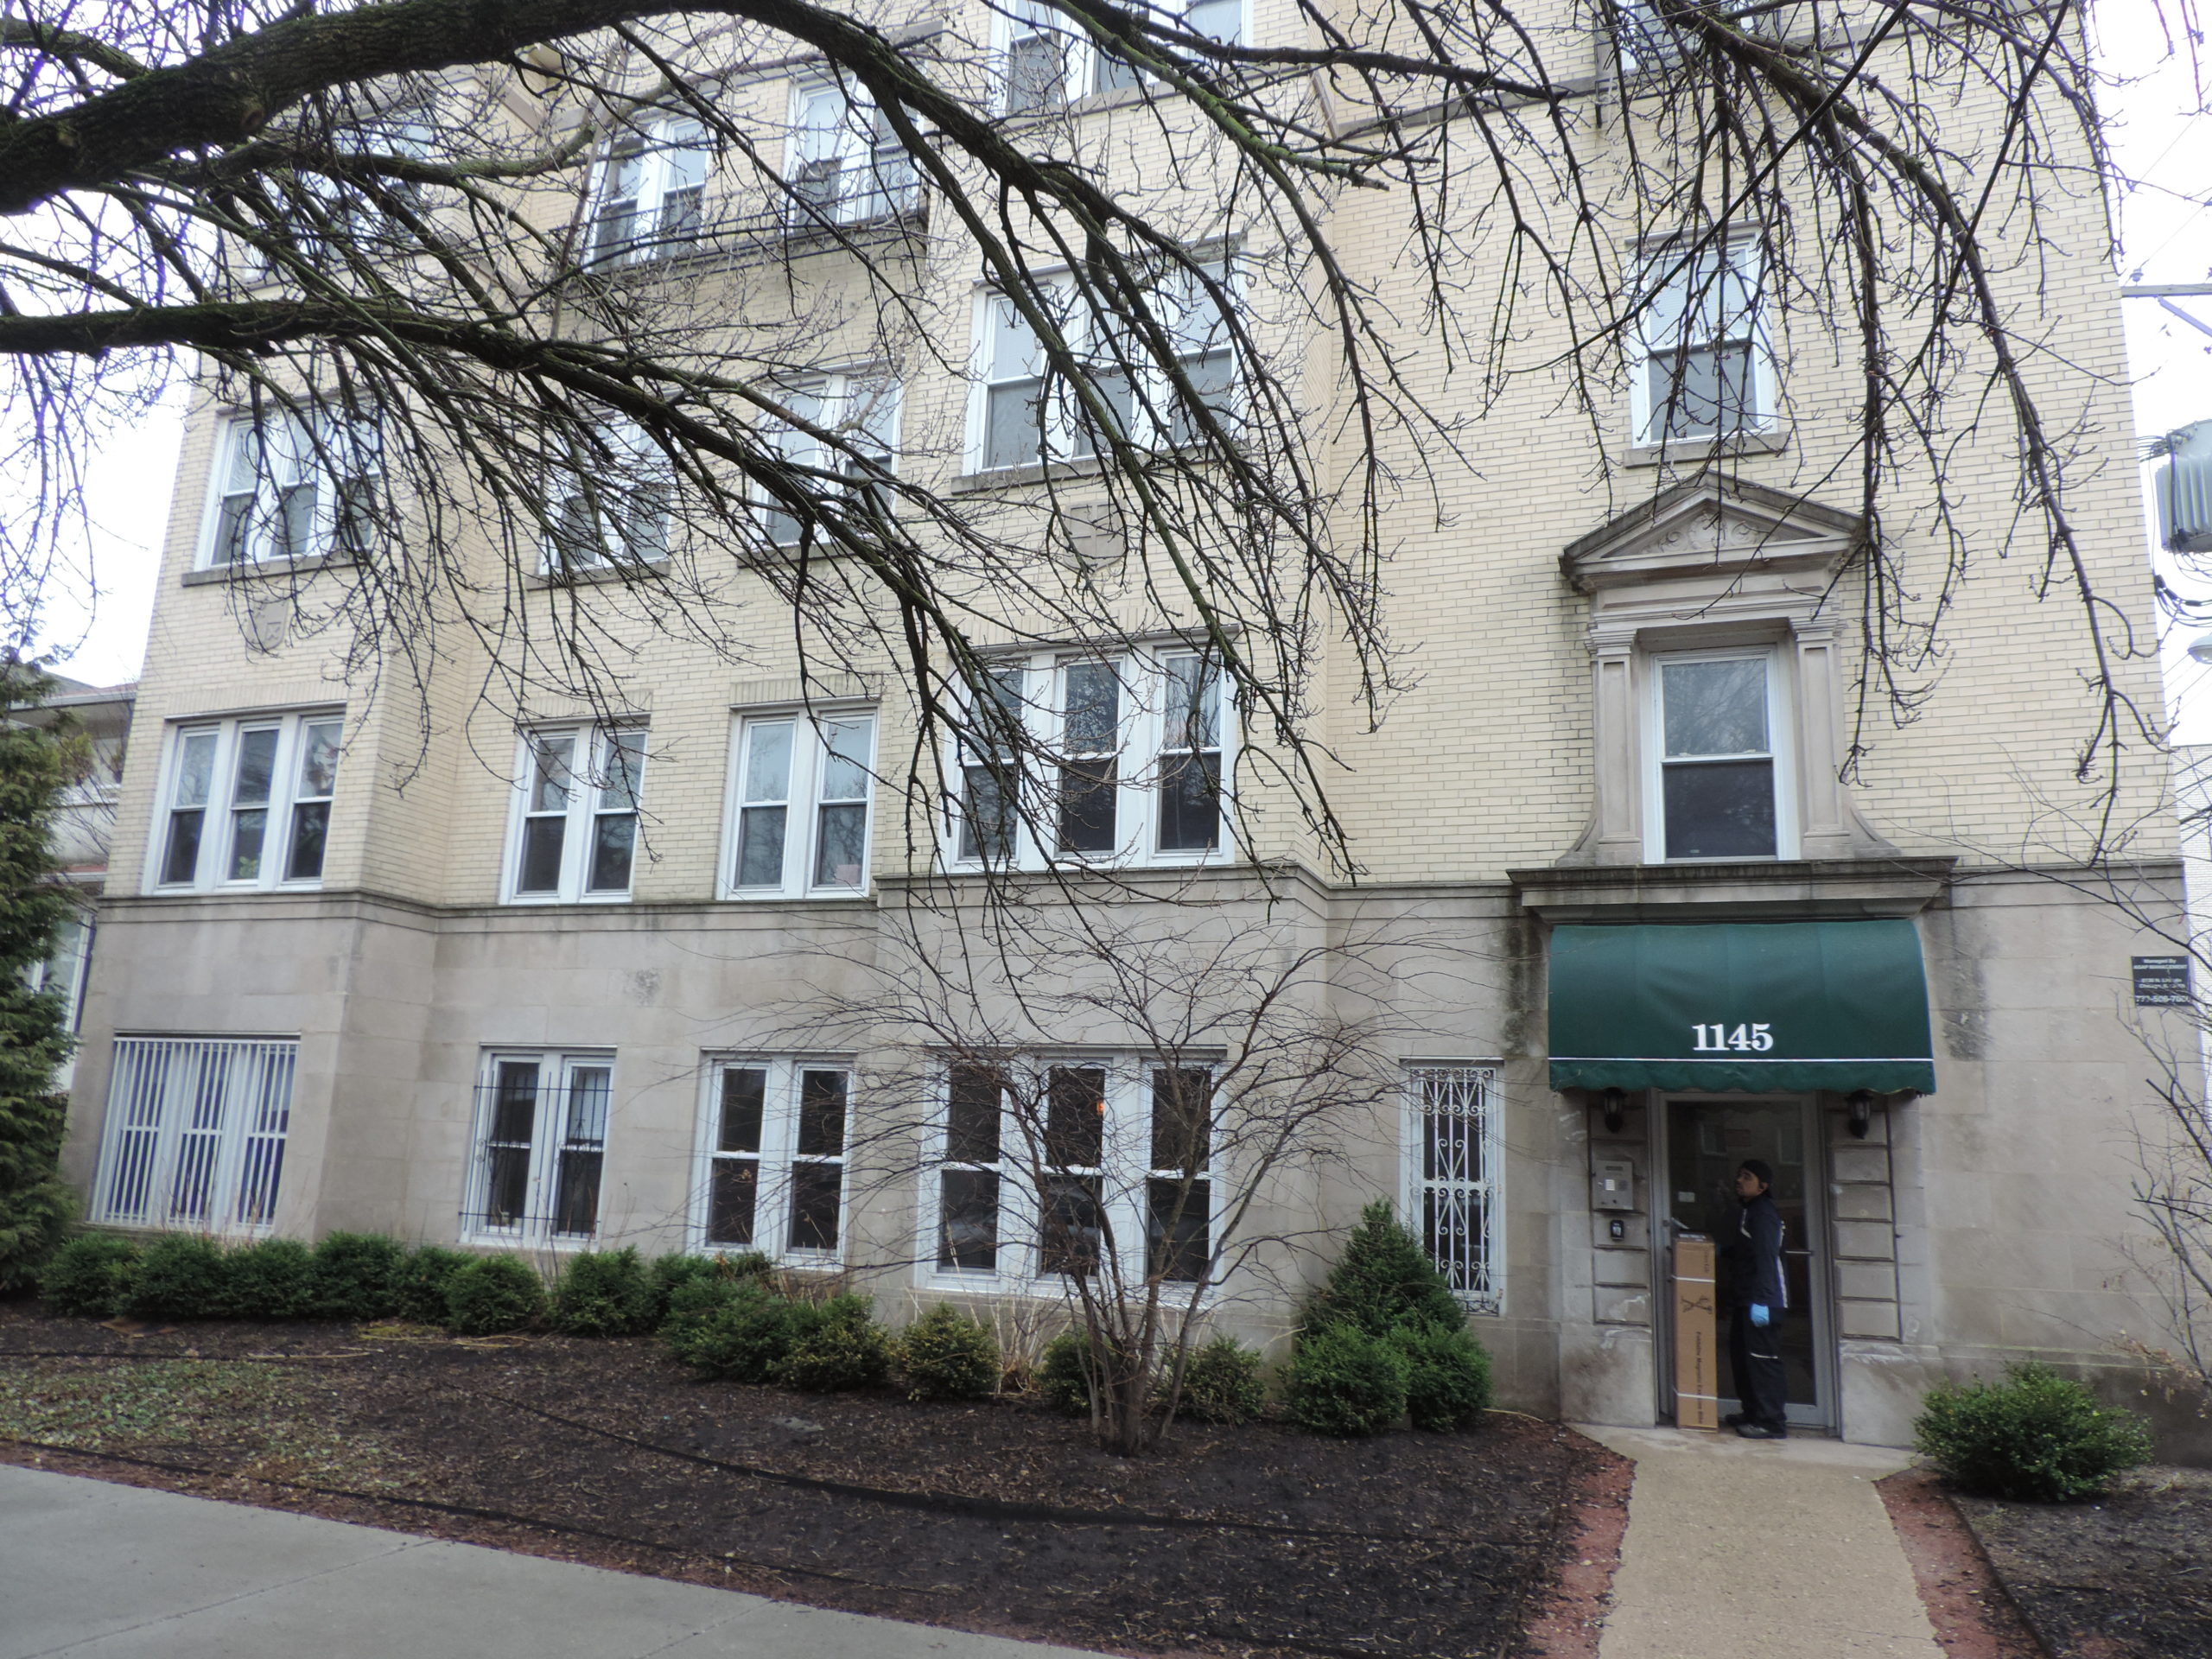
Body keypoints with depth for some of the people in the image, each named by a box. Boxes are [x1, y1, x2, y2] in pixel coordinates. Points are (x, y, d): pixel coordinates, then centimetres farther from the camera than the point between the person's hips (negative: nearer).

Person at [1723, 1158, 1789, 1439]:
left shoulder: (1763, 1213, -14)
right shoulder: (1745, 1210, 17)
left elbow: (1766, 1259, -21)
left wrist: (1760, 1301, -26)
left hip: (1763, 1300, -10)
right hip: (1745, 1299, 10)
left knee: (1762, 1358, -8)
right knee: (1741, 1355, 15)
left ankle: (1772, 1423, -4)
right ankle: (1752, 1412, 26)